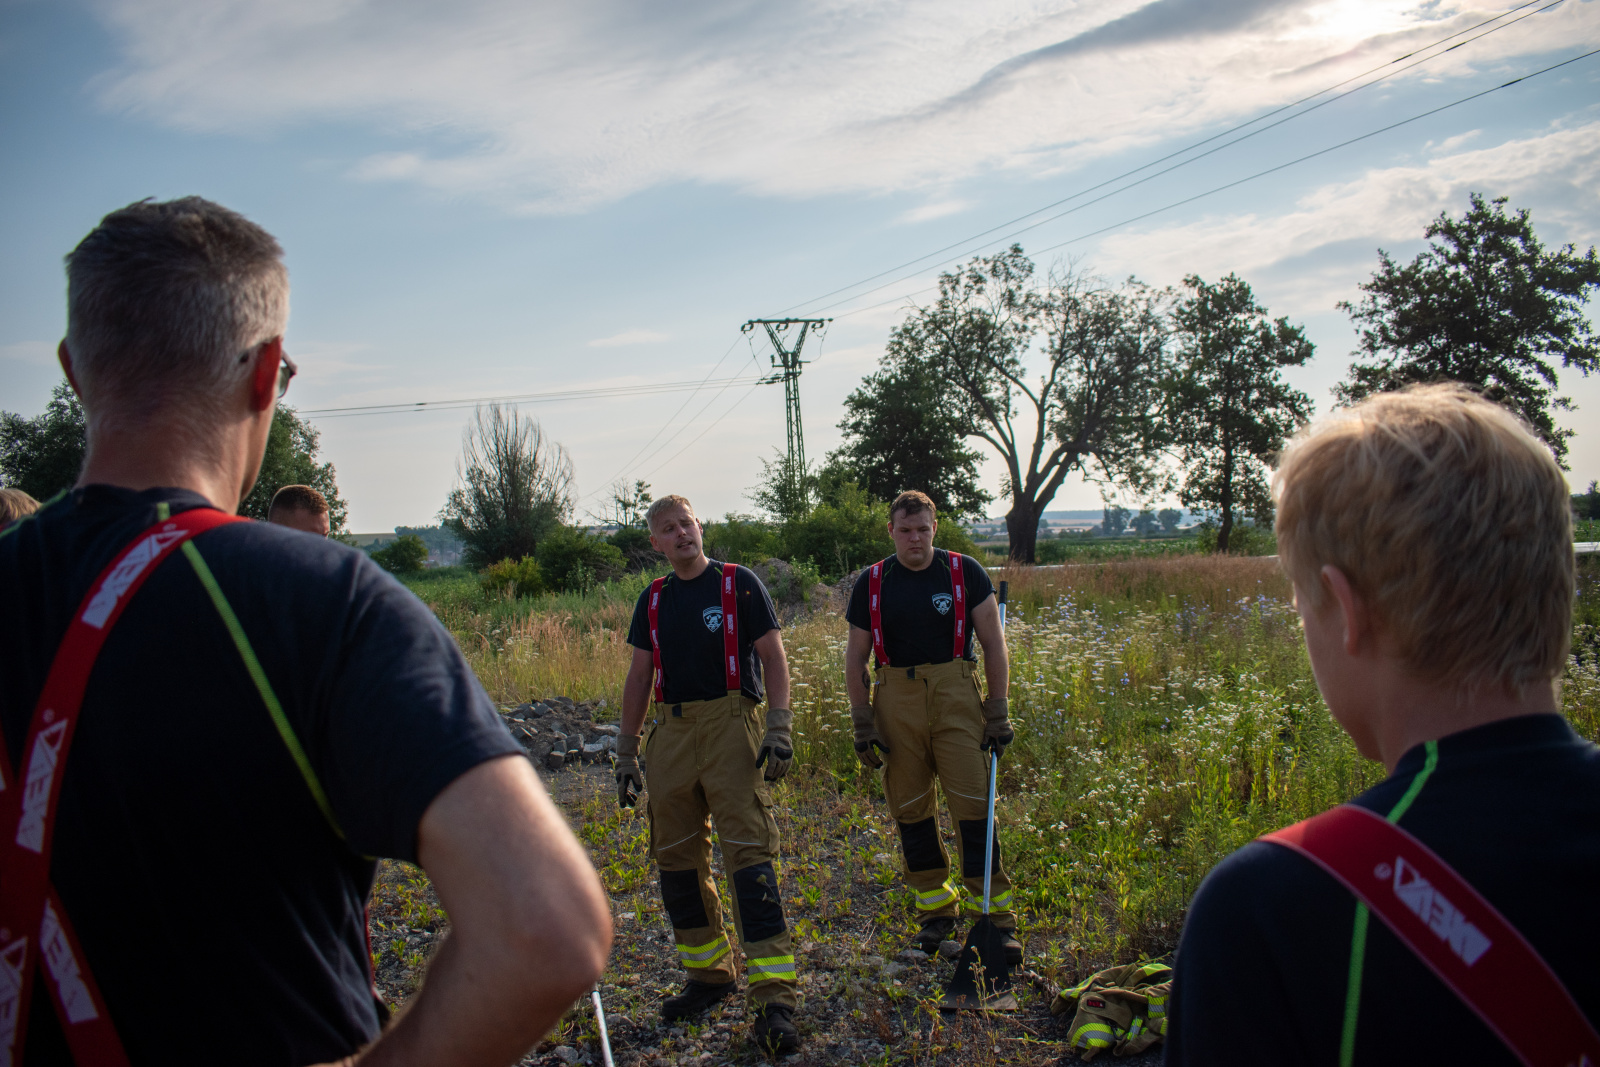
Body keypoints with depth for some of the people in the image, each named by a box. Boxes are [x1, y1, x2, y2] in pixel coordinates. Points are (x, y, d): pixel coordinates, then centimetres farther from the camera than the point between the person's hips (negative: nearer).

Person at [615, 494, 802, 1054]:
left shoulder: (738, 583, 1)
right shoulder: (653, 599, 14)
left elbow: (774, 657, -1)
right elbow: (639, 676, 18)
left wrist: (779, 728, -12)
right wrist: (626, 751, 15)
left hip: (730, 725, -5)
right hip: (669, 732, 5)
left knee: (749, 854, -12)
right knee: (677, 859, 8)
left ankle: (775, 996, -11)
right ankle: (708, 973, 25)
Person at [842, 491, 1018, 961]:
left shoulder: (964, 572, 1)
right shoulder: (871, 583, 5)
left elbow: (993, 643, 4)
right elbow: (856, 658, 10)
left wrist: (998, 710, -1)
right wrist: (863, 724, 4)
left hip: (955, 696, -2)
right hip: (895, 700, 2)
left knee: (973, 805, -7)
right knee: (910, 808, 6)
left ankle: (995, 915, 3)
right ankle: (936, 909, 21)